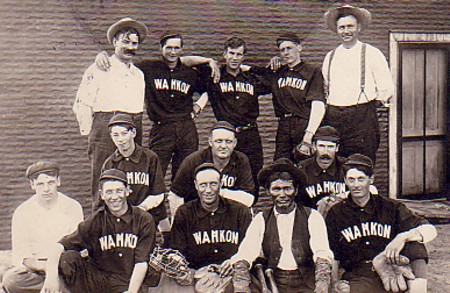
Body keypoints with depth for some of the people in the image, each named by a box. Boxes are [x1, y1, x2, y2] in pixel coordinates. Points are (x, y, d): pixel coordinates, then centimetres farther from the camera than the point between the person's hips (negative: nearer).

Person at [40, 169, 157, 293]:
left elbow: (141, 263, -5)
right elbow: (59, 246, -10)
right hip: (98, 280, 2)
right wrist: (51, 276, -29)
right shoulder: (94, 222, 0)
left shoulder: (144, 220, -1)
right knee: (67, 257, -23)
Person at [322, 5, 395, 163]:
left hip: (362, 119, -3)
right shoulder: (330, 56, 16)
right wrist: (329, 110, 11)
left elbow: (387, 89, 3)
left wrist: (370, 106, 0)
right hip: (332, 118, 4)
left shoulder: (372, 53, 5)